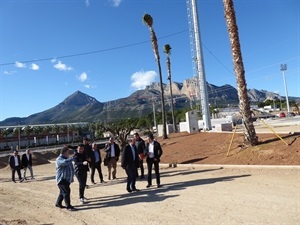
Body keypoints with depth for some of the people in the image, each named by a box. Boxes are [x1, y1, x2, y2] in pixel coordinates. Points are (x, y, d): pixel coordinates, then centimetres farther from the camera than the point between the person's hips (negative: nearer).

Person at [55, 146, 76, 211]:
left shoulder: (67, 158, 13)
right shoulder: (59, 159, -16)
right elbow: (65, 162, -40)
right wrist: (73, 158, -34)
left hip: (67, 179, 9)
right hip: (62, 179, -9)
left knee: (63, 191, 17)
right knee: (66, 191, -9)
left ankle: (58, 203, 32)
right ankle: (68, 206, -2)